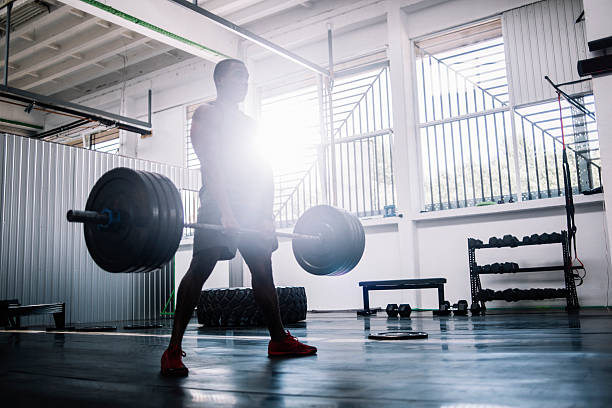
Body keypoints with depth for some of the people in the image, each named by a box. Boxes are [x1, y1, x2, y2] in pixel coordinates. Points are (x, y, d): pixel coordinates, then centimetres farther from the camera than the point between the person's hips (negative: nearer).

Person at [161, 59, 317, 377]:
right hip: (218, 201, -7)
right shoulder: (206, 114, 3)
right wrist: (226, 212, -23)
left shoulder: (249, 123, 24)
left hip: (253, 207, 7)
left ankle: (279, 339, 22)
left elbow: (263, 172, 17)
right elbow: (210, 164, -12)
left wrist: (267, 216, 6)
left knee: (263, 270, 10)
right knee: (201, 268, -14)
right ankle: (173, 350, -10)